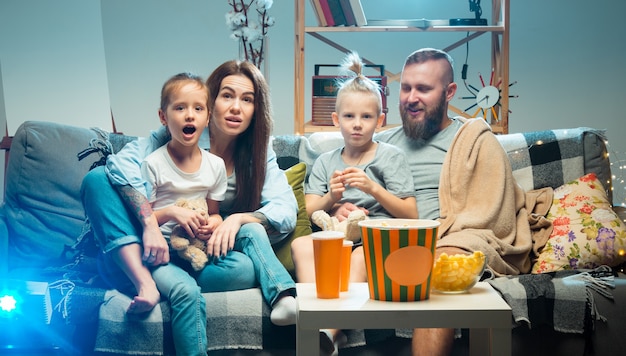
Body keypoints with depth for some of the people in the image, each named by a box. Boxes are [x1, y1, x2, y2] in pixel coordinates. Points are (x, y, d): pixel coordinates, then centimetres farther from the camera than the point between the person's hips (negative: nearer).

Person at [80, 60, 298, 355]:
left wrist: (239, 218, -27)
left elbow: (286, 212, -9)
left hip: (208, 252, 0)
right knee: (97, 177, -24)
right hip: (161, 249, 1)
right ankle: (145, 283, -34)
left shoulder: (259, 154, 3)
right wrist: (150, 225, -34)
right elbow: (120, 164, -22)